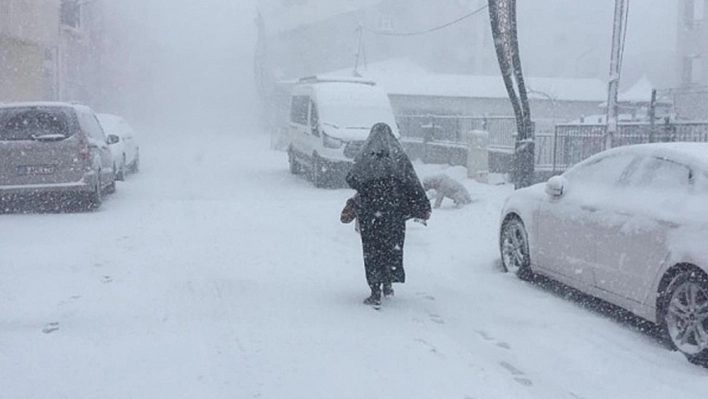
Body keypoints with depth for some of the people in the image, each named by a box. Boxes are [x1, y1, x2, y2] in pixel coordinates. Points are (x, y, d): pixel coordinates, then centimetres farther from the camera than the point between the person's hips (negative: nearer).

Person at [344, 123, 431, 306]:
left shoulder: (364, 157, -3)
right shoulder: (398, 156, 0)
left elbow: (351, 180, -2)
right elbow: (412, 184, -2)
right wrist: (424, 208, 2)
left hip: (370, 210, -1)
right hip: (394, 210, 2)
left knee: (372, 249, 4)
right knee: (392, 246, 18)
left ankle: (375, 292, 1)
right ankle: (388, 284, 25)